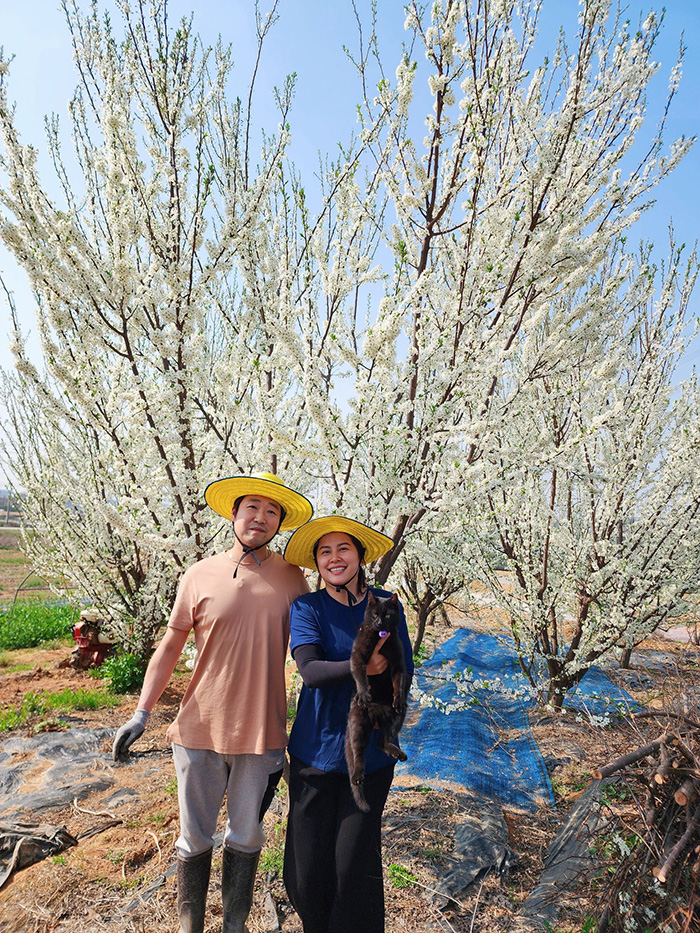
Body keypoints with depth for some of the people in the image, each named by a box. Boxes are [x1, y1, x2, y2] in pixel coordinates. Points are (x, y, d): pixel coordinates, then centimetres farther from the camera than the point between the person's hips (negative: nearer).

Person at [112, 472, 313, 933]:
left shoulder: (292, 579, -4)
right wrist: (142, 713, 0)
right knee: (194, 838, 16)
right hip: (200, 729, 0)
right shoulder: (201, 575, -5)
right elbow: (170, 646, 4)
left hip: (261, 734, 0)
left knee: (245, 837, 18)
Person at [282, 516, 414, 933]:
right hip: (317, 747, 0)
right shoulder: (307, 607, -5)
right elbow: (310, 670, -18)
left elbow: (404, 671, 4)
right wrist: (358, 667, -35)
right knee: (310, 861, 10)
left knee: (355, 861, 4)